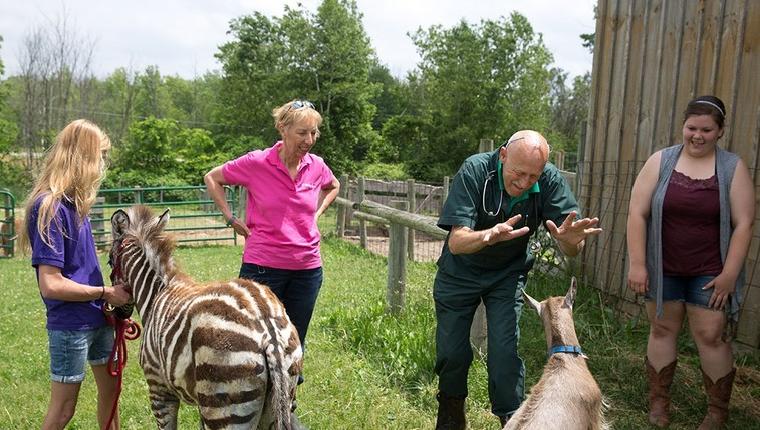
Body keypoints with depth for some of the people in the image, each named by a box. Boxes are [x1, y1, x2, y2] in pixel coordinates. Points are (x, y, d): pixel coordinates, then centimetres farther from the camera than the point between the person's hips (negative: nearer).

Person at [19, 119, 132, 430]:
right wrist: (105, 292, -15)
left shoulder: (73, 202, 3)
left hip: (97, 318, 8)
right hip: (70, 325, -8)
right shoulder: (50, 207, -22)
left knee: (110, 389, 20)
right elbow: (51, 285, -25)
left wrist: (111, 296, -1)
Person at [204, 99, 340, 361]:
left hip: (308, 268, 4)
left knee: (295, 343, 15)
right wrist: (231, 219, -2)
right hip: (263, 266, -3)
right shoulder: (256, 163, -10)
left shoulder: (317, 166, 1)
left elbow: (333, 187, 24)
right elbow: (212, 178, 4)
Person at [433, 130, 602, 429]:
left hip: (508, 274, 1)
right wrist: (490, 235, -57)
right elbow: (456, 243, -35)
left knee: (504, 352, -8)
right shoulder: (475, 171, -29)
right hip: (460, 272, -1)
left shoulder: (551, 181, -22)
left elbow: (570, 252, -22)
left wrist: (570, 240, -47)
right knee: (451, 351, 4)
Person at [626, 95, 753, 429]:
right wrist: (637, 264, -10)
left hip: (710, 272, -1)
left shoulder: (733, 168, -3)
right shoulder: (660, 161, -2)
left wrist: (729, 274, -10)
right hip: (663, 269, 1)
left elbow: (743, 223, -5)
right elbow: (637, 213, -5)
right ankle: (659, 402, 25)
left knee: (710, 337, 2)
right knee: (662, 330, 10)